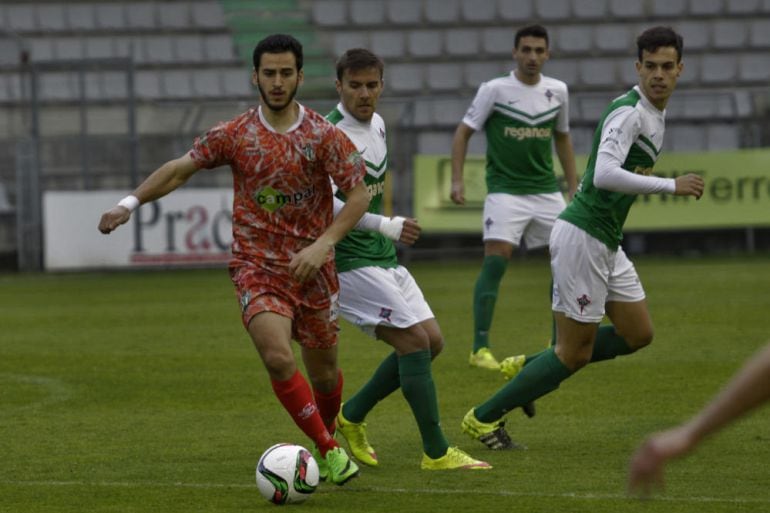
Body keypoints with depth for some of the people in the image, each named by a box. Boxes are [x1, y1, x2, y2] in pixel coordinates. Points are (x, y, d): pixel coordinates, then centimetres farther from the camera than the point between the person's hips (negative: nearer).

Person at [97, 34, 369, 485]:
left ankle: (328, 433, 42)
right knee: (278, 358, -23)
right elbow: (181, 169, 7)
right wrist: (132, 202, -3)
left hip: (313, 269, 1)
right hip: (257, 268, -1)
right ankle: (330, 449, -13)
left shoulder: (324, 135, -5)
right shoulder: (234, 135, -1)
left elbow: (360, 194, -8)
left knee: (324, 373, 11)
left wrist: (323, 244, -19)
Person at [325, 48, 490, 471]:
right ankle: (437, 453, -10)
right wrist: (386, 226, -37)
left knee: (431, 341, 7)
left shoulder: (377, 124, 10)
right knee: (415, 341, -15)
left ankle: (351, 417, 19)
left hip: (383, 257, 9)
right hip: (349, 259, -9)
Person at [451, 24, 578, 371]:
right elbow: (464, 132, -1)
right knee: (496, 260, -16)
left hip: (547, 191, 5)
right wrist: (457, 180, -11)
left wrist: (573, 186, 17)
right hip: (505, 191, -5)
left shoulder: (557, 91, 7)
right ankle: (480, 348, -11)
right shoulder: (494, 90, -6)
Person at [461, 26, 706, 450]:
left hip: (605, 241, 10)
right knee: (575, 354, -4)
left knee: (637, 334, 12)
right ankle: (484, 417, 10)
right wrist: (671, 186, -30)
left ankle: (529, 369, 20)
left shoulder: (655, 113, 13)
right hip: (582, 236, -10)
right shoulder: (629, 112, -19)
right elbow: (604, 175, -32)